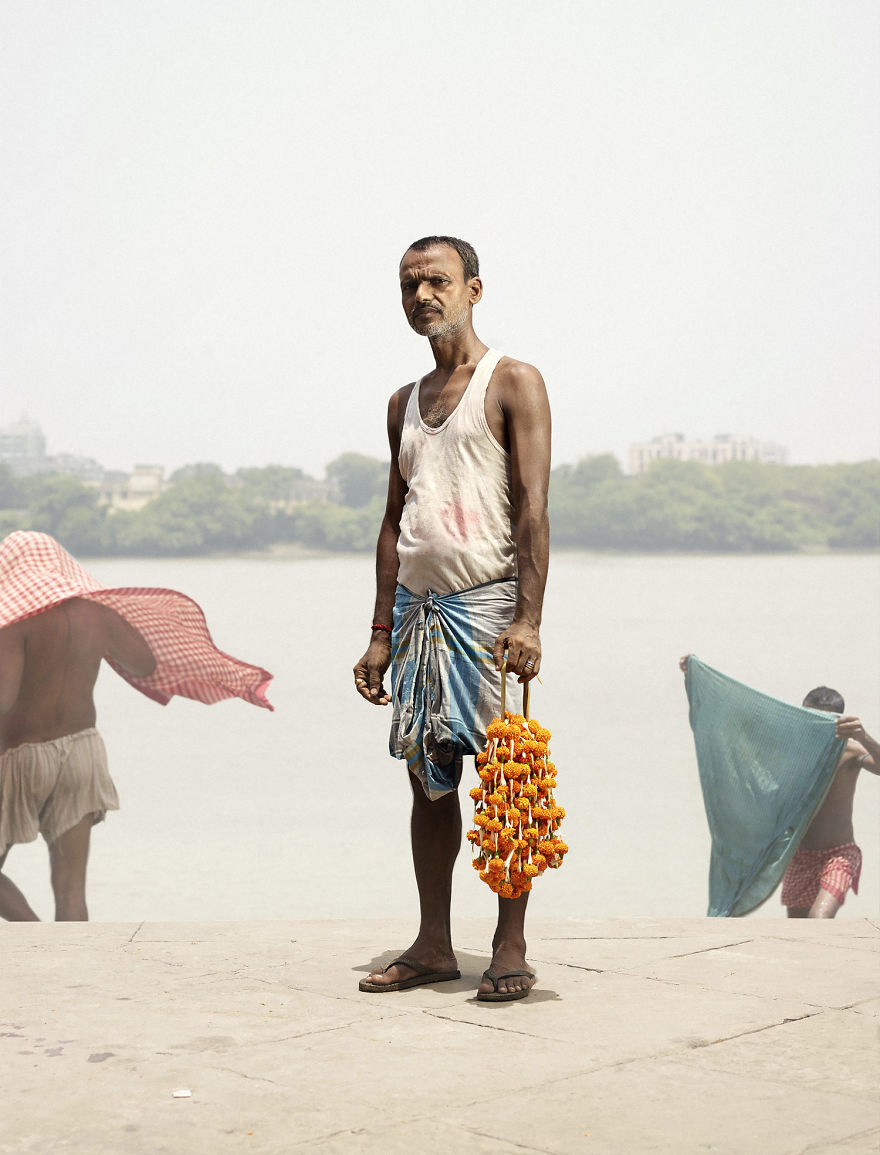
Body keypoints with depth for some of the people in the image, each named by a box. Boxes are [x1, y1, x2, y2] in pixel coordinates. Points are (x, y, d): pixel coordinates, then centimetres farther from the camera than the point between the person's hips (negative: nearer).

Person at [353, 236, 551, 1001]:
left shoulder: (513, 383, 0)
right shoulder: (405, 404, 19)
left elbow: (533, 508, -9)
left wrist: (529, 619, -18)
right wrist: (381, 633, 14)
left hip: (488, 602, -6)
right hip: (419, 607, 6)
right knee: (429, 777, 7)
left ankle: (511, 951, 2)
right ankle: (433, 946, 14)